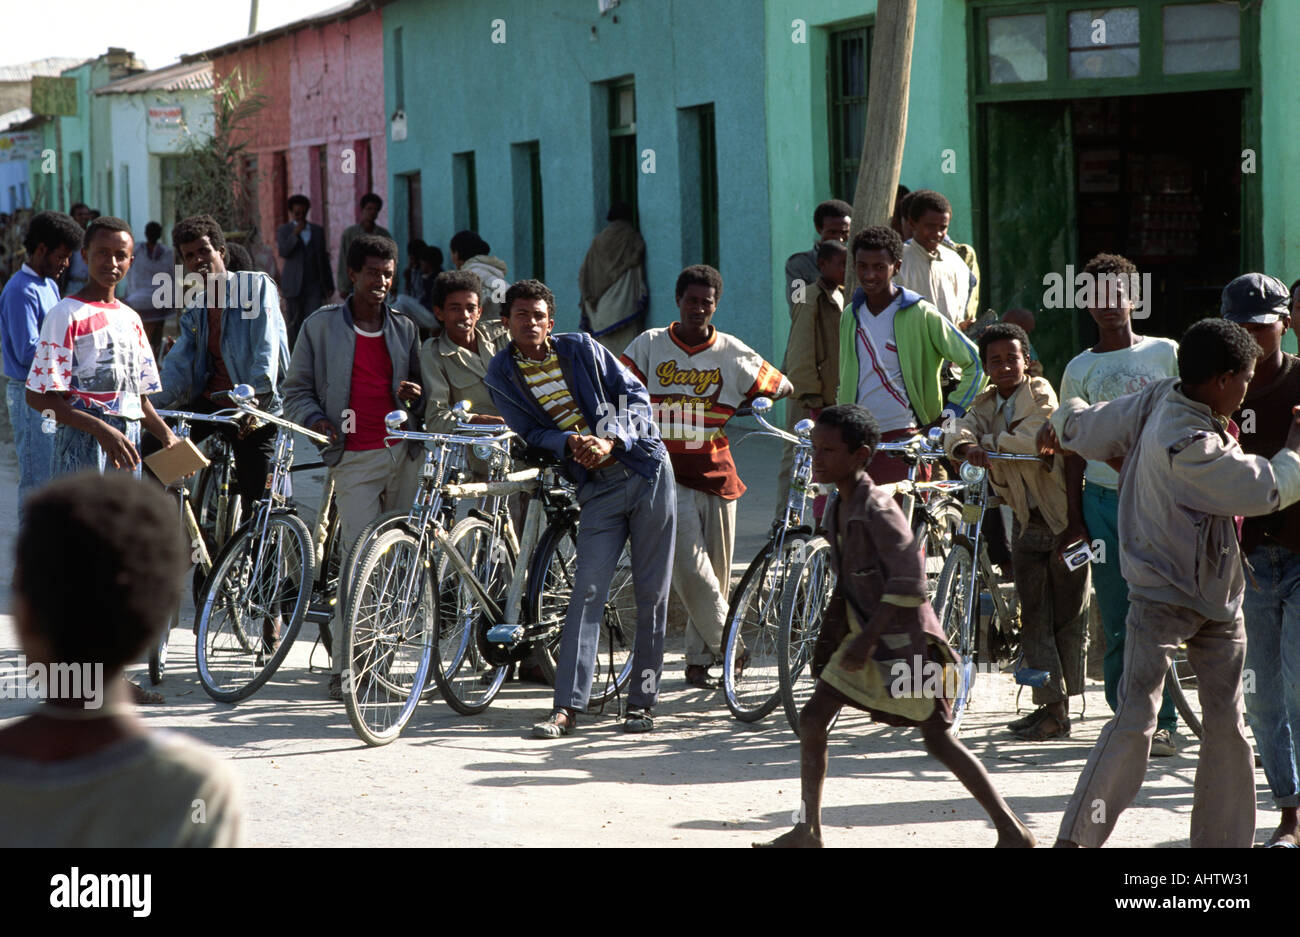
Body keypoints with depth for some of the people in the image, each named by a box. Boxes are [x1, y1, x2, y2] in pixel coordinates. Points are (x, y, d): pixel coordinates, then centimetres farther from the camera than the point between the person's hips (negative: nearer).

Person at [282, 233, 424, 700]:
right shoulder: (320, 326, 5)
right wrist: (314, 418, -14)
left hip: (403, 453, 4)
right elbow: (296, 390, 6)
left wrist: (415, 396, -2)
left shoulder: (404, 329, 15)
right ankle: (343, 668, -7)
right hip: (354, 460, -4)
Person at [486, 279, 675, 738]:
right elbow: (529, 432, 0)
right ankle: (568, 705, -11)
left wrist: (612, 440, -16)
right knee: (588, 590, -12)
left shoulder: (581, 348, 2)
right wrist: (569, 443, -20)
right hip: (598, 488, 0)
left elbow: (635, 394, 1)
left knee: (652, 594, 1)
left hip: (646, 470, 0)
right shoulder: (502, 374, 3)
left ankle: (642, 701, 8)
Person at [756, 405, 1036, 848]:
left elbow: (910, 583, -25)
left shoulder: (877, 509, -19)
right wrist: (834, 638, 21)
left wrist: (866, 640, -25)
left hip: (902, 638, -9)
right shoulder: (838, 507, 8)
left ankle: (1012, 830, 1)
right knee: (812, 718, 5)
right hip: (863, 634, 9)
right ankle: (808, 830, 15)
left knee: (938, 739, -6)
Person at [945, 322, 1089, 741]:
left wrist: (988, 442, -20)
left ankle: (1061, 709, 3)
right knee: (1033, 615, 4)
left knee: (1067, 614, -1)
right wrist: (967, 446, -31)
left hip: (1063, 516, -6)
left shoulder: (1041, 395, -6)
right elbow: (960, 432, -9)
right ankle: (1050, 706, 8)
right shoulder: (985, 406, 10)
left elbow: (1034, 437, -26)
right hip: (1027, 520, 6)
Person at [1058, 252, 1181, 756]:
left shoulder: (1165, 353, 5)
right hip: (1103, 499, 2)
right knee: (1116, 621, 2)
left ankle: (1162, 722, 1)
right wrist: (1075, 519, 5)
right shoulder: (1080, 369, 9)